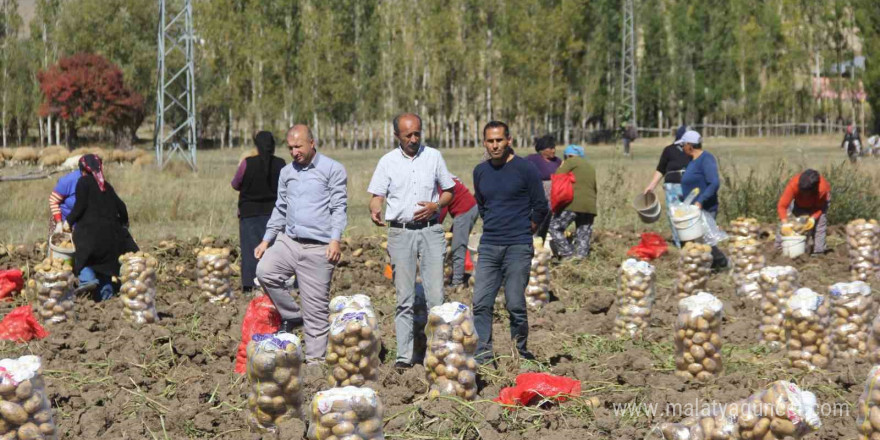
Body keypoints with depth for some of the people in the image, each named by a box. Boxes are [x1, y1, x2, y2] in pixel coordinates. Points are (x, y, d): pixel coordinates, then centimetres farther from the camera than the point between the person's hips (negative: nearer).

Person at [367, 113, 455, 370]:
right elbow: (377, 196, 2)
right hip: (400, 232, 0)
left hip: (430, 230, 0)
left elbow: (449, 191, 14)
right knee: (405, 298, 0)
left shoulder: (433, 157, 8)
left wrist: (435, 206, -7)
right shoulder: (388, 162, 5)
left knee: (435, 295, -6)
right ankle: (404, 355, 3)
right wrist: (375, 211, -20)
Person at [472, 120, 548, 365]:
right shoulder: (480, 172, 11)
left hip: (518, 247, -5)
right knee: (481, 303, -2)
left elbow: (541, 207, 3)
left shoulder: (525, 169, -4)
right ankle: (483, 356, 2)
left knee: (515, 305, -4)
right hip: (488, 246, 5)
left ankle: (521, 353, 10)